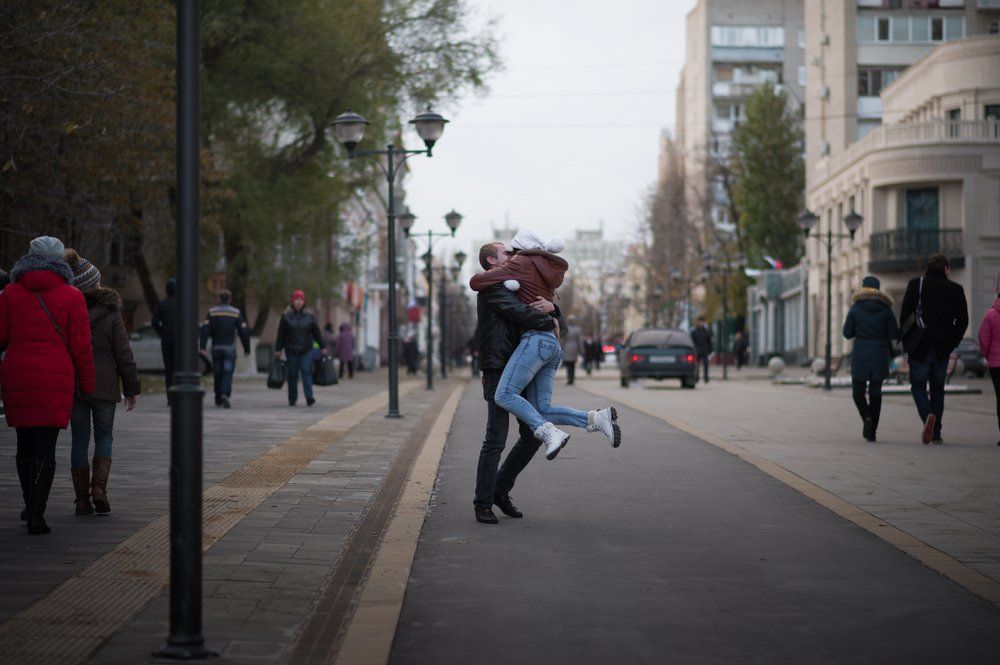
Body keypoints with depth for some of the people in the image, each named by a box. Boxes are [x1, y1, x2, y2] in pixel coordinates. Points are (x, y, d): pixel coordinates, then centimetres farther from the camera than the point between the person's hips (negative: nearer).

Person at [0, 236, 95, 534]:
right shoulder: (71, 297, -1)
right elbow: (81, 346, -3)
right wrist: (87, 385, 7)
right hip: (56, 379, -2)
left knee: (25, 443, 17)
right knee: (45, 448, 0)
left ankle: (30, 505, 31)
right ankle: (36, 515, -7)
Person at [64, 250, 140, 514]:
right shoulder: (109, 312, -7)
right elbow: (123, 353, -5)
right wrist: (132, 388, 3)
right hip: (104, 385, -1)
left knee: (79, 438, 8)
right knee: (104, 435, 12)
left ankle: (82, 498, 5)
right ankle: (99, 486, -7)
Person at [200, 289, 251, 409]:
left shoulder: (211, 312, 1)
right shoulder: (237, 313, 0)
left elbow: (205, 330, -10)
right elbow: (244, 332, -2)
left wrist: (202, 347, -14)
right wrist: (247, 349, 5)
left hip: (216, 348, 1)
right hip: (230, 348, -1)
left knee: (218, 373, 13)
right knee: (228, 373, -3)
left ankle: (218, 399, 21)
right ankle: (225, 394, -25)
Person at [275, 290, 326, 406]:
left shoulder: (309, 315, 5)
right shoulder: (286, 316, 2)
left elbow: (316, 332, 9)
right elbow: (281, 334, 3)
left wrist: (322, 347, 8)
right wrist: (278, 349, 1)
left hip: (305, 350, 0)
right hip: (291, 350, 0)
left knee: (307, 372, -12)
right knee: (292, 375, 5)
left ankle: (309, 398, -19)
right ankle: (292, 400, 13)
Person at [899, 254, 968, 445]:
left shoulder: (915, 285, -2)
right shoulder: (956, 290, 2)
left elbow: (904, 315, -4)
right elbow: (963, 320, 2)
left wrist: (906, 343, 3)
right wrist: (952, 344, 11)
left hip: (919, 348, -2)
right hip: (942, 350, 2)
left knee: (918, 386, 8)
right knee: (938, 389, 14)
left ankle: (928, 416, -21)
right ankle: (935, 433, 11)